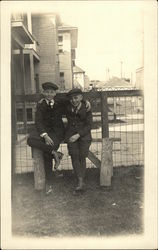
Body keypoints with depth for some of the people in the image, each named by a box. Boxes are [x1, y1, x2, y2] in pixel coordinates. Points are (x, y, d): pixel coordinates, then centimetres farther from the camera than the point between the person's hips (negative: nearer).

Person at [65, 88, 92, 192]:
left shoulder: (86, 108, -2)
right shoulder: (68, 108, 6)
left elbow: (89, 125, -5)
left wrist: (78, 135, -15)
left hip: (84, 134, -2)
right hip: (71, 134, 2)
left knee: (82, 156, -12)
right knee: (74, 155, -14)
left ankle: (81, 181, -6)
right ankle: (80, 180, -16)